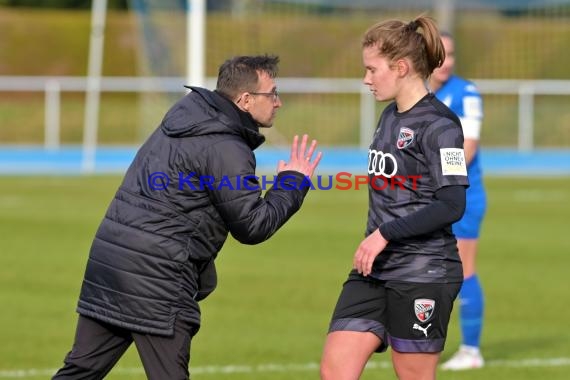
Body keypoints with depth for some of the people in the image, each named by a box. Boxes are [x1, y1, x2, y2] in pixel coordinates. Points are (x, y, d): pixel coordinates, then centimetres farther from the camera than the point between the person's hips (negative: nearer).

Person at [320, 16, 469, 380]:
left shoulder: (438, 125, -13)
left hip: (423, 275, -8)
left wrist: (385, 234, -20)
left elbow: (451, 206, -20)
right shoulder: (390, 117, 13)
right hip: (376, 269, 8)